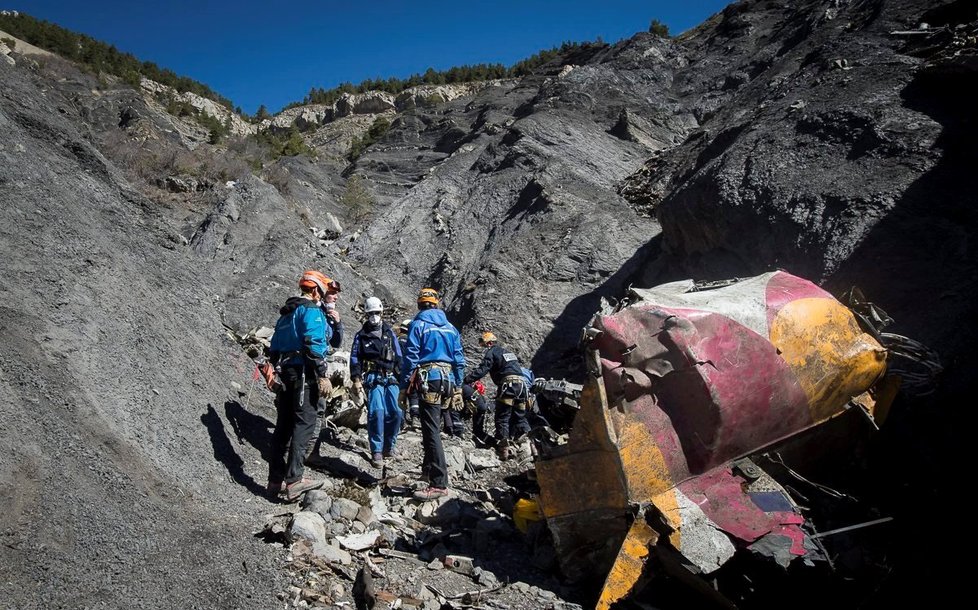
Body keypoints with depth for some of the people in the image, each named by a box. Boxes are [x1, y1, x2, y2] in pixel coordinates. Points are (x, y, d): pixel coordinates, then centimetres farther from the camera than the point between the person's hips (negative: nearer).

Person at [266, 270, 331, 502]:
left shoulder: (286, 314, 22)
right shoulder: (311, 310, -6)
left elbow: (274, 348, 22)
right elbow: (313, 344, -19)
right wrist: (322, 375, -19)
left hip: (286, 373, 9)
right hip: (305, 373, -9)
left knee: (284, 426, 10)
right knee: (304, 424, -10)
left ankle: (276, 479, 15)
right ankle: (293, 480, -15)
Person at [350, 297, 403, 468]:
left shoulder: (389, 333, 16)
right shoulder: (361, 335, 9)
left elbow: (398, 356, 17)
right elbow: (354, 358, 6)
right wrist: (356, 379, -4)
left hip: (390, 378, 3)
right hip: (373, 378, -3)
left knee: (395, 413, -7)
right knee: (377, 412, -18)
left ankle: (388, 446, 13)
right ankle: (377, 451, -10)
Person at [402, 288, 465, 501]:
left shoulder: (418, 325, -1)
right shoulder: (450, 327, 14)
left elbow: (410, 358, -7)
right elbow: (459, 360, 13)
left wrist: (404, 387, -3)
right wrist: (458, 387, 19)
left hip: (428, 381, -6)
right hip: (447, 380, 6)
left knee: (431, 430, -9)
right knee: (432, 426, 22)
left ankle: (439, 484, -14)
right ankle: (429, 467, 35)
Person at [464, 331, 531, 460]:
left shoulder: (491, 352, 5)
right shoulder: (508, 352, 29)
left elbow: (482, 370, -8)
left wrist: (466, 380, -10)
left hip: (508, 385, -7)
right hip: (522, 384, 7)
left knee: (502, 418, -2)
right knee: (520, 417, 13)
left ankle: (503, 449, -10)